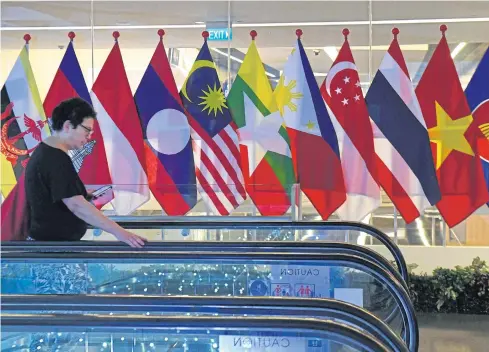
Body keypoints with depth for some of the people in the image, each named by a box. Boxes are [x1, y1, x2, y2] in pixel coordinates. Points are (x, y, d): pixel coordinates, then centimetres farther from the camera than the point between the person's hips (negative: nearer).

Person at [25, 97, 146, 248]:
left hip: (47, 240, 10)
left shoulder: (44, 151, 10)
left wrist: (82, 195, 14)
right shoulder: (56, 159, -22)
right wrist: (119, 232, -34)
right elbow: (76, 206, -31)